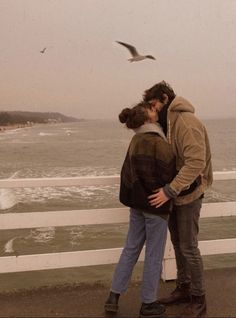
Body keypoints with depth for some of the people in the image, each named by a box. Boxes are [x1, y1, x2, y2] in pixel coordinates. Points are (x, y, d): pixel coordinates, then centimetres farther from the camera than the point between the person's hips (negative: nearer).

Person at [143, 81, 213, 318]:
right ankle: (183, 288, 31)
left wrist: (170, 190, -33)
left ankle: (198, 299, 14)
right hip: (173, 193, 9)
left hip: (188, 195, -9)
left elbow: (196, 162, -29)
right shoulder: (167, 123, 10)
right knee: (177, 244, 16)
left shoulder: (187, 122, -20)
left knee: (188, 248, -1)